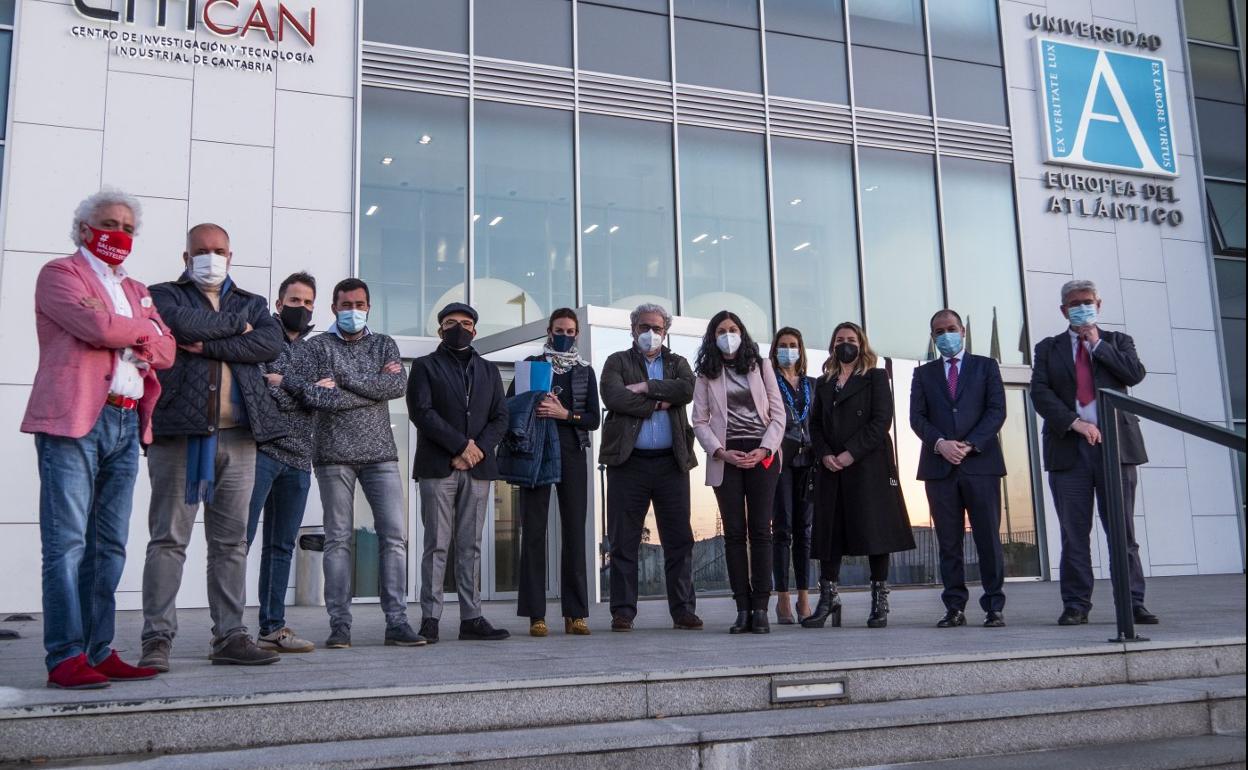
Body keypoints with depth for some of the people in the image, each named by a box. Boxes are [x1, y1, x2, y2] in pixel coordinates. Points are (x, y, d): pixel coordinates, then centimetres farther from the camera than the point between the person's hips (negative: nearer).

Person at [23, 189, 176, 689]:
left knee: (109, 546, 5)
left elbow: (166, 351, 12)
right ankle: (65, 657, -7)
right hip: (74, 421, -7)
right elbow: (99, 328, -13)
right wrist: (142, 328, 5)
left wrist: (120, 331, -5)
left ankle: (99, 652, 9)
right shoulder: (60, 273, 4)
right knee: (67, 543, -8)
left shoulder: (135, 290, 24)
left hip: (125, 425, 7)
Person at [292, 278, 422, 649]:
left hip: (380, 452, 2)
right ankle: (340, 625, 6)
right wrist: (374, 387, -11)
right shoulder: (316, 347, 7)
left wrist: (343, 382, -10)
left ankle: (397, 622, 0)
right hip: (334, 454, -2)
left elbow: (399, 384, -4)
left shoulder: (383, 344, 14)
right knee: (338, 539, 1)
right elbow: (310, 394, -10)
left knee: (394, 536, -3)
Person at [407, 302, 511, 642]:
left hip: (477, 466, 3)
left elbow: (500, 418, 11)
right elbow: (422, 412, -5)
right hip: (437, 467, -3)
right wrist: (461, 445, -12)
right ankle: (430, 619, -2)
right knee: (437, 544, -4)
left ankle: (471, 618, 4)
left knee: (471, 546, 3)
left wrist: (477, 450, -7)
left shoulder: (488, 371, 20)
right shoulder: (425, 366, 9)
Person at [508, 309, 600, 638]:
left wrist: (564, 413, -9)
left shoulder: (585, 371, 15)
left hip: (572, 454, 1)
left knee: (574, 531, -2)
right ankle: (536, 615, -4)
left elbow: (594, 419, 6)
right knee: (533, 530, -5)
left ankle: (575, 614, 1)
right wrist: (534, 408, -11)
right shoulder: (531, 364, 11)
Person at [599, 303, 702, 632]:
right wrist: (657, 403, -7)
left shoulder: (677, 363, 18)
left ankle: (683, 610, 9)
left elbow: (686, 389, -5)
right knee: (624, 541, 1)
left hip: (671, 462, 2)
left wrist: (644, 387, -8)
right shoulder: (617, 362, 11)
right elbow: (613, 396, -9)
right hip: (628, 461, -2)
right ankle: (623, 611, 7)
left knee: (679, 539, 2)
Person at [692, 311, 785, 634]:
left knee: (760, 531, -4)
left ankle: (760, 608, -3)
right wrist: (721, 452, -9)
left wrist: (764, 450, -8)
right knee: (734, 532, -1)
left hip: (762, 454, 0)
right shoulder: (706, 374, 10)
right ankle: (743, 609, 1)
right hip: (726, 457, 1)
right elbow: (699, 421, 5)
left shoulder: (761, 365, 10)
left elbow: (778, 413, 5)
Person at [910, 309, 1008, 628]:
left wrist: (969, 445, -11)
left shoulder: (986, 366, 12)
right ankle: (955, 607, 6)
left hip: (981, 462, -1)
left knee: (988, 538, -3)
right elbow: (917, 417, 6)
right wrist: (940, 443, -12)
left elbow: (997, 411, 1)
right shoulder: (924, 374, 16)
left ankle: (994, 607, 2)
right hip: (939, 466, 2)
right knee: (948, 542, 2)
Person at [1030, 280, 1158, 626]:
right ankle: (1076, 605, 5)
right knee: (1074, 533, 1)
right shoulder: (1048, 348, 13)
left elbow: (1135, 374, -3)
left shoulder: (1117, 341, 16)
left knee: (1122, 530, -1)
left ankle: (1133, 603, 3)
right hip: (1069, 446, 0)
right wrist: (1075, 422, -11)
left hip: (1115, 443, 0)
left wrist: (1097, 344, -1)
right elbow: (1039, 392, 0)